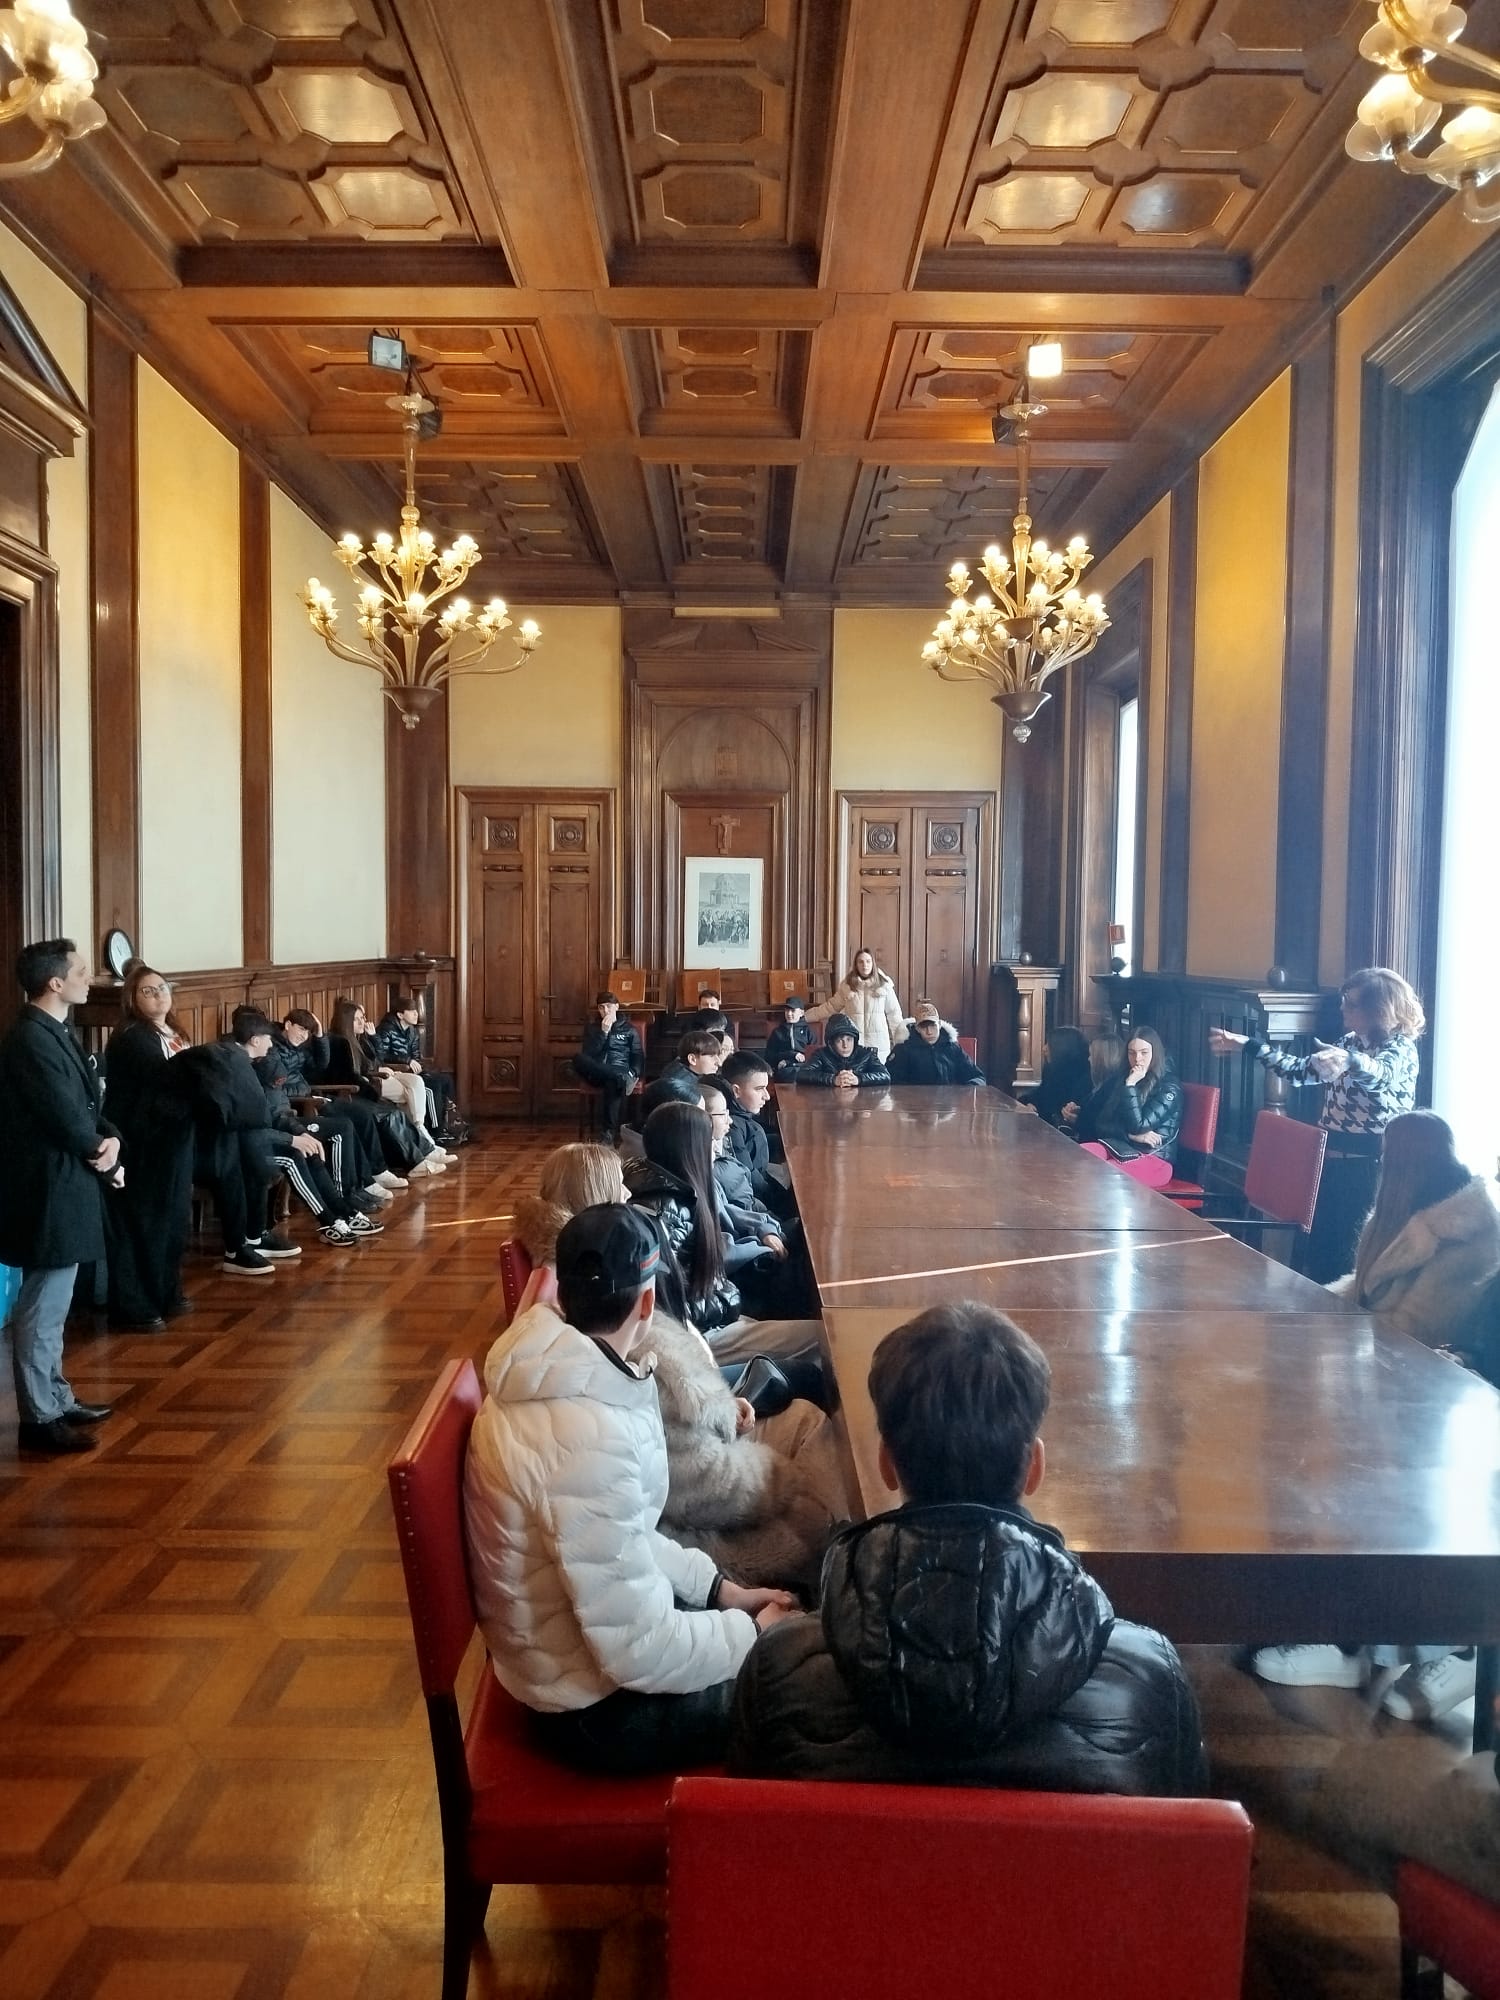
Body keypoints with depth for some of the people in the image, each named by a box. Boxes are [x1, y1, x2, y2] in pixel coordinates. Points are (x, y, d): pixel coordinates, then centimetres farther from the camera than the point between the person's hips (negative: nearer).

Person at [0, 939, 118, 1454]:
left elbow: (86, 1104, 13)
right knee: (42, 1306, -1)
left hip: (62, 1185, 10)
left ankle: (56, 1398, 29)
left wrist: (110, 1139, -7)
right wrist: (106, 1164, -5)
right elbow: (66, 1120, -20)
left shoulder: (55, 1032, 11)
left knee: (52, 1304, 18)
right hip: (48, 1190, -10)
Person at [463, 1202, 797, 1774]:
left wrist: (718, 1586, 5)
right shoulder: (590, 1437, -34)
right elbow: (640, 1652, -28)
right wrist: (753, 1635, -13)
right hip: (599, 1704, -8)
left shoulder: (554, 1375, -5)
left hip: (571, 1635, 8)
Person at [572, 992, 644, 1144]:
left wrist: (632, 1074, -9)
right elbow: (588, 1055, 2)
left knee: (612, 1083, -41)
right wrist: (603, 1032, -6)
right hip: (597, 1074, 2)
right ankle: (620, 1079, -40)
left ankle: (610, 1134, -44)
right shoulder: (592, 1028, 18)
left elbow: (638, 1057, 11)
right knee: (578, 1059, -32)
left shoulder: (629, 1028, 15)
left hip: (621, 1072, -2)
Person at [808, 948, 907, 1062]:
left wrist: (901, 1041, 2)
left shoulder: (884, 985, -1)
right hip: (853, 1042, 1)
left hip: (879, 1043, -1)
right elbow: (830, 1007, 12)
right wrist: (805, 1016, 9)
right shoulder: (847, 985, 2)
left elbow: (894, 1014, 4)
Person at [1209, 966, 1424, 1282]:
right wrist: (1248, 1045, 14)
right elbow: (1301, 1070, 19)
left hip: (1370, 1167, -8)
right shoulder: (1350, 1043, 12)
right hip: (1334, 1160, 8)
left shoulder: (1400, 1048, -11)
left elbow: (1378, 1072, -33)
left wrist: (1348, 1060, -55)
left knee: (1351, 1259, -4)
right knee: (1317, 1250, 11)